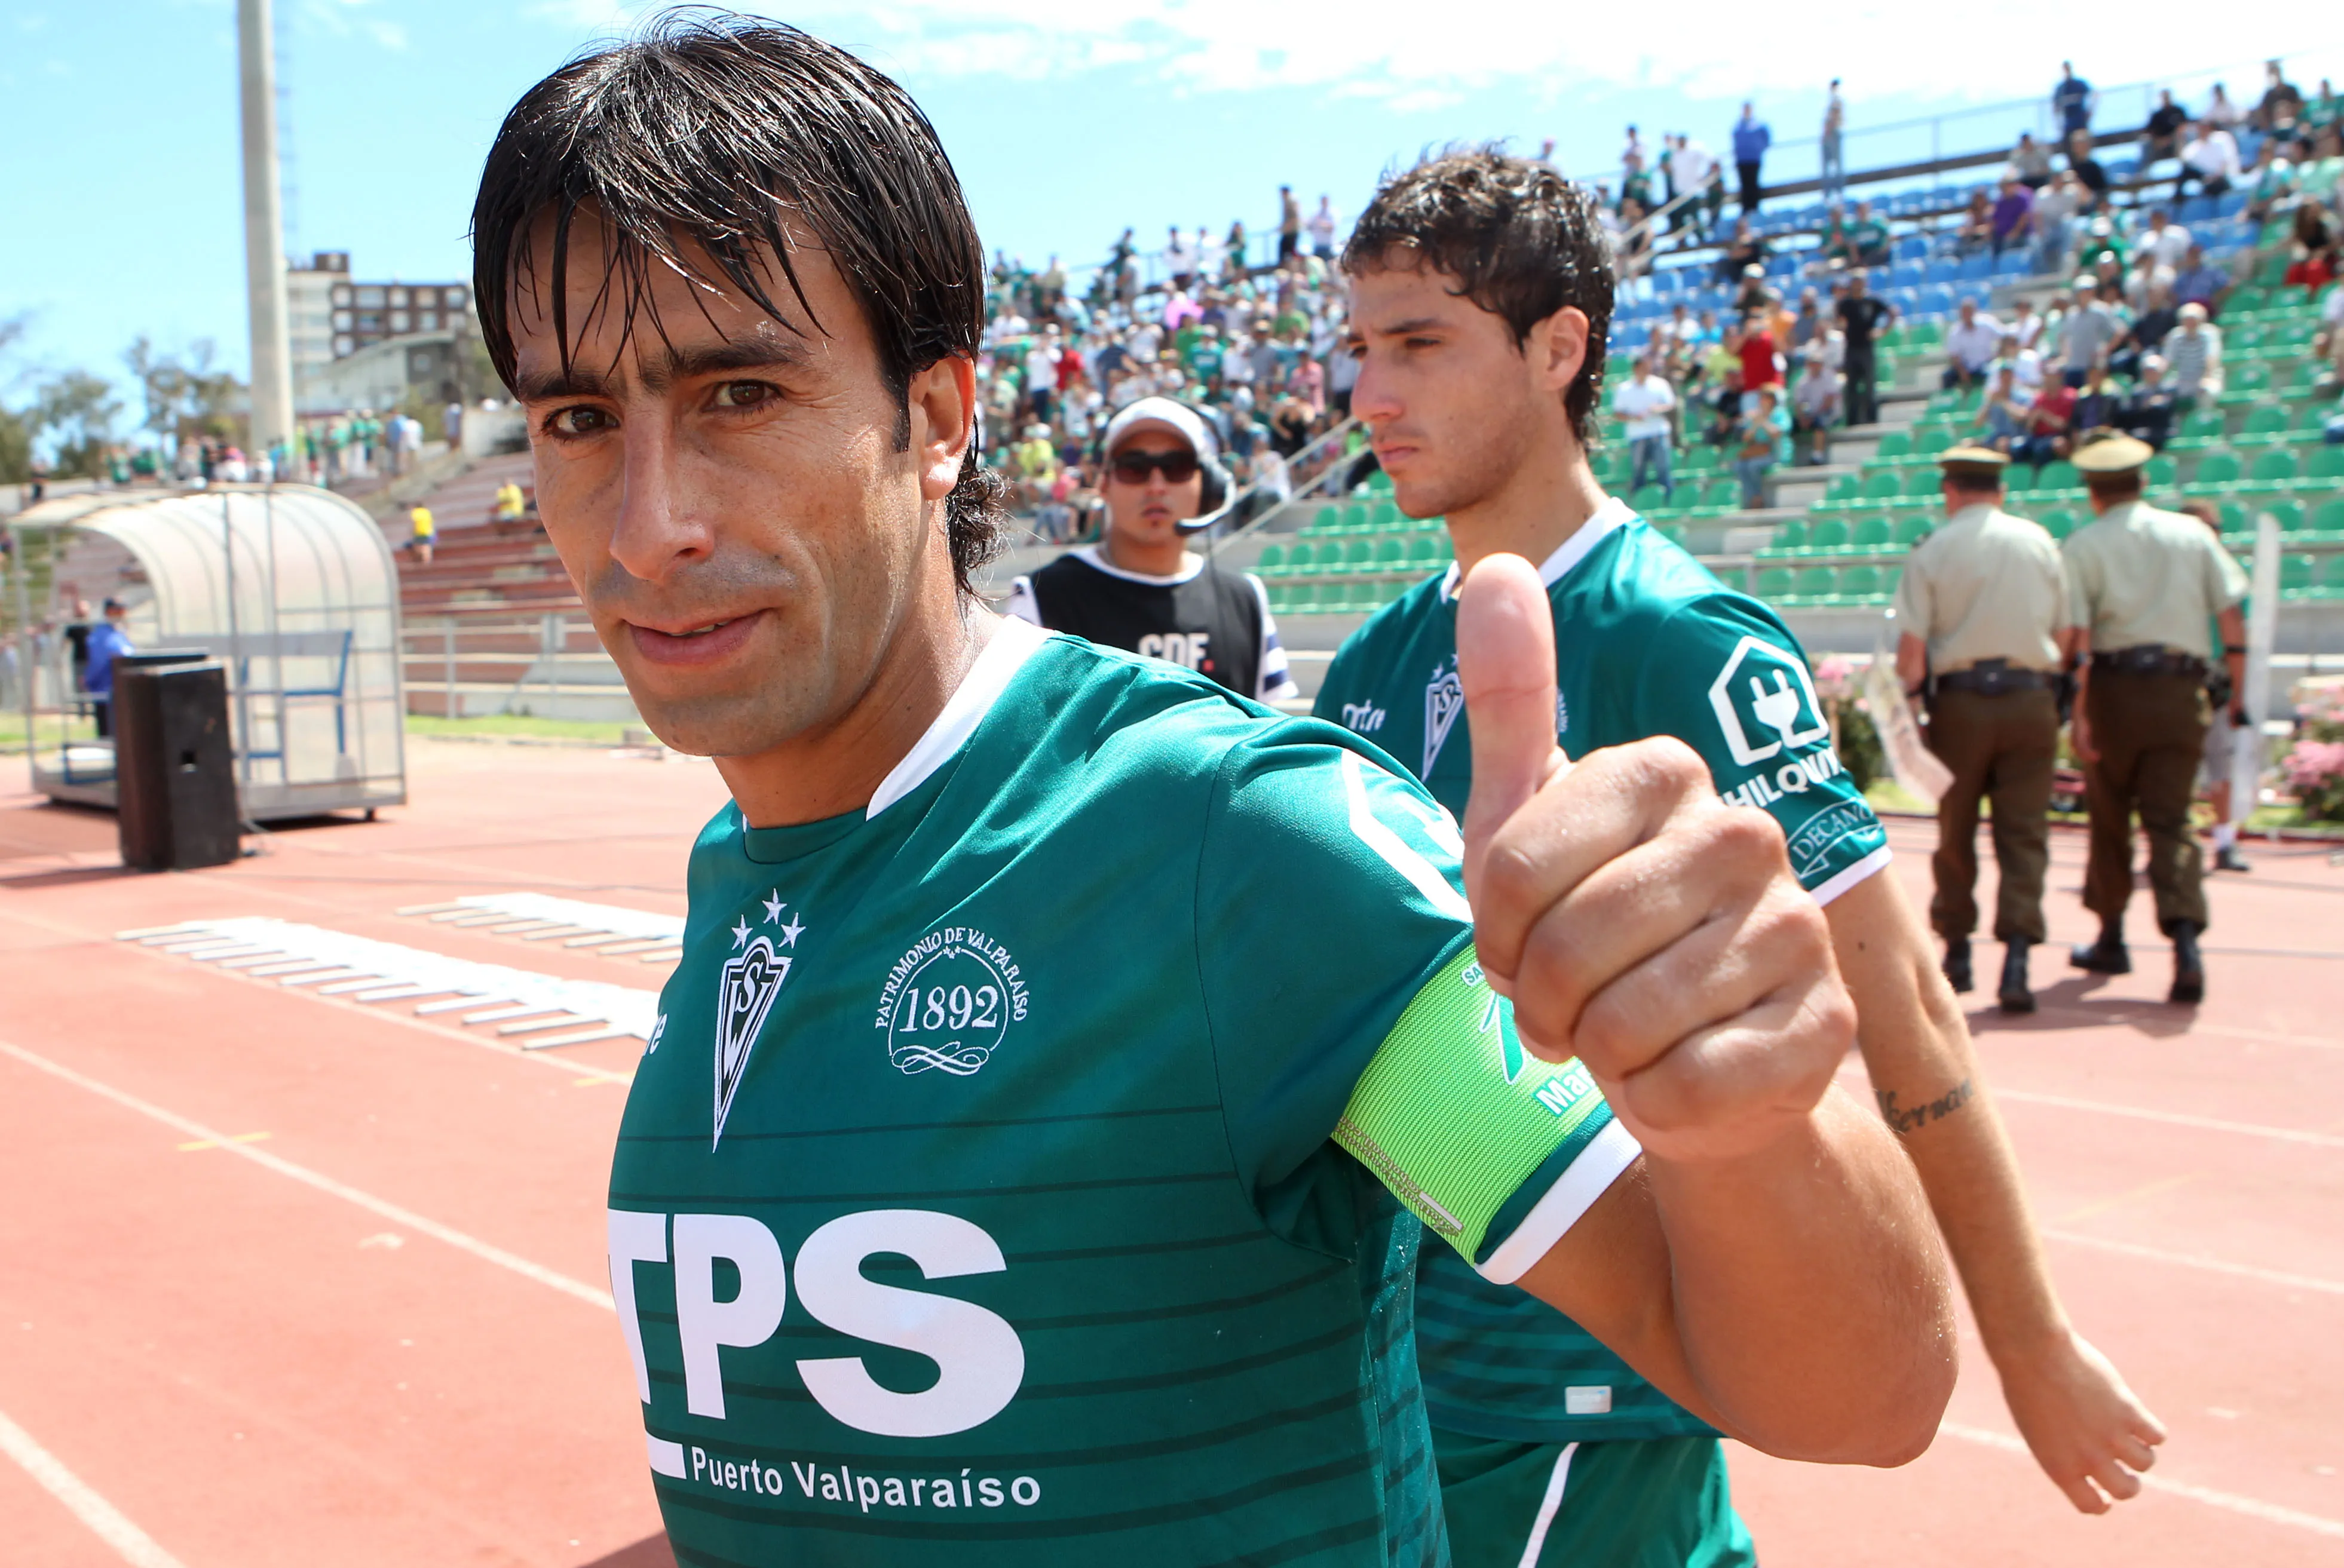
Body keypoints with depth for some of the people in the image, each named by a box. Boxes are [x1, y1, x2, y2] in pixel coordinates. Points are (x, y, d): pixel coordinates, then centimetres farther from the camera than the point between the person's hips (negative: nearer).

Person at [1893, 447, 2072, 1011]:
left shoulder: (1933, 549, -2)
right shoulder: (2039, 542, 6)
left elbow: (1911, 645, -8)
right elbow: (2062, 632, 8)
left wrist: (1908, 705, 0)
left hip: (1959, 697, -1)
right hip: (2032, 697, 1)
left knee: (1956, 831, 12)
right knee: (2024, 832, 1)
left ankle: (1956, 953, 22)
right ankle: (2016, 957, -11)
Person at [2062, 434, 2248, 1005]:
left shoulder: (2083, 545, -1)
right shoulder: (2193, 533, 8)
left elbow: (2076, 634, -9)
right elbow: (2232, 619, 4)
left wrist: (2079, 714, -9)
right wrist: (2240, 695, 9)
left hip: (2114, 685, -2)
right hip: (2182, 689, 2)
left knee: (2109, 817, 14)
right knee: (2170, 819, 1)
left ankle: (2111, 940, 25)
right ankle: (2186, 941, -19)